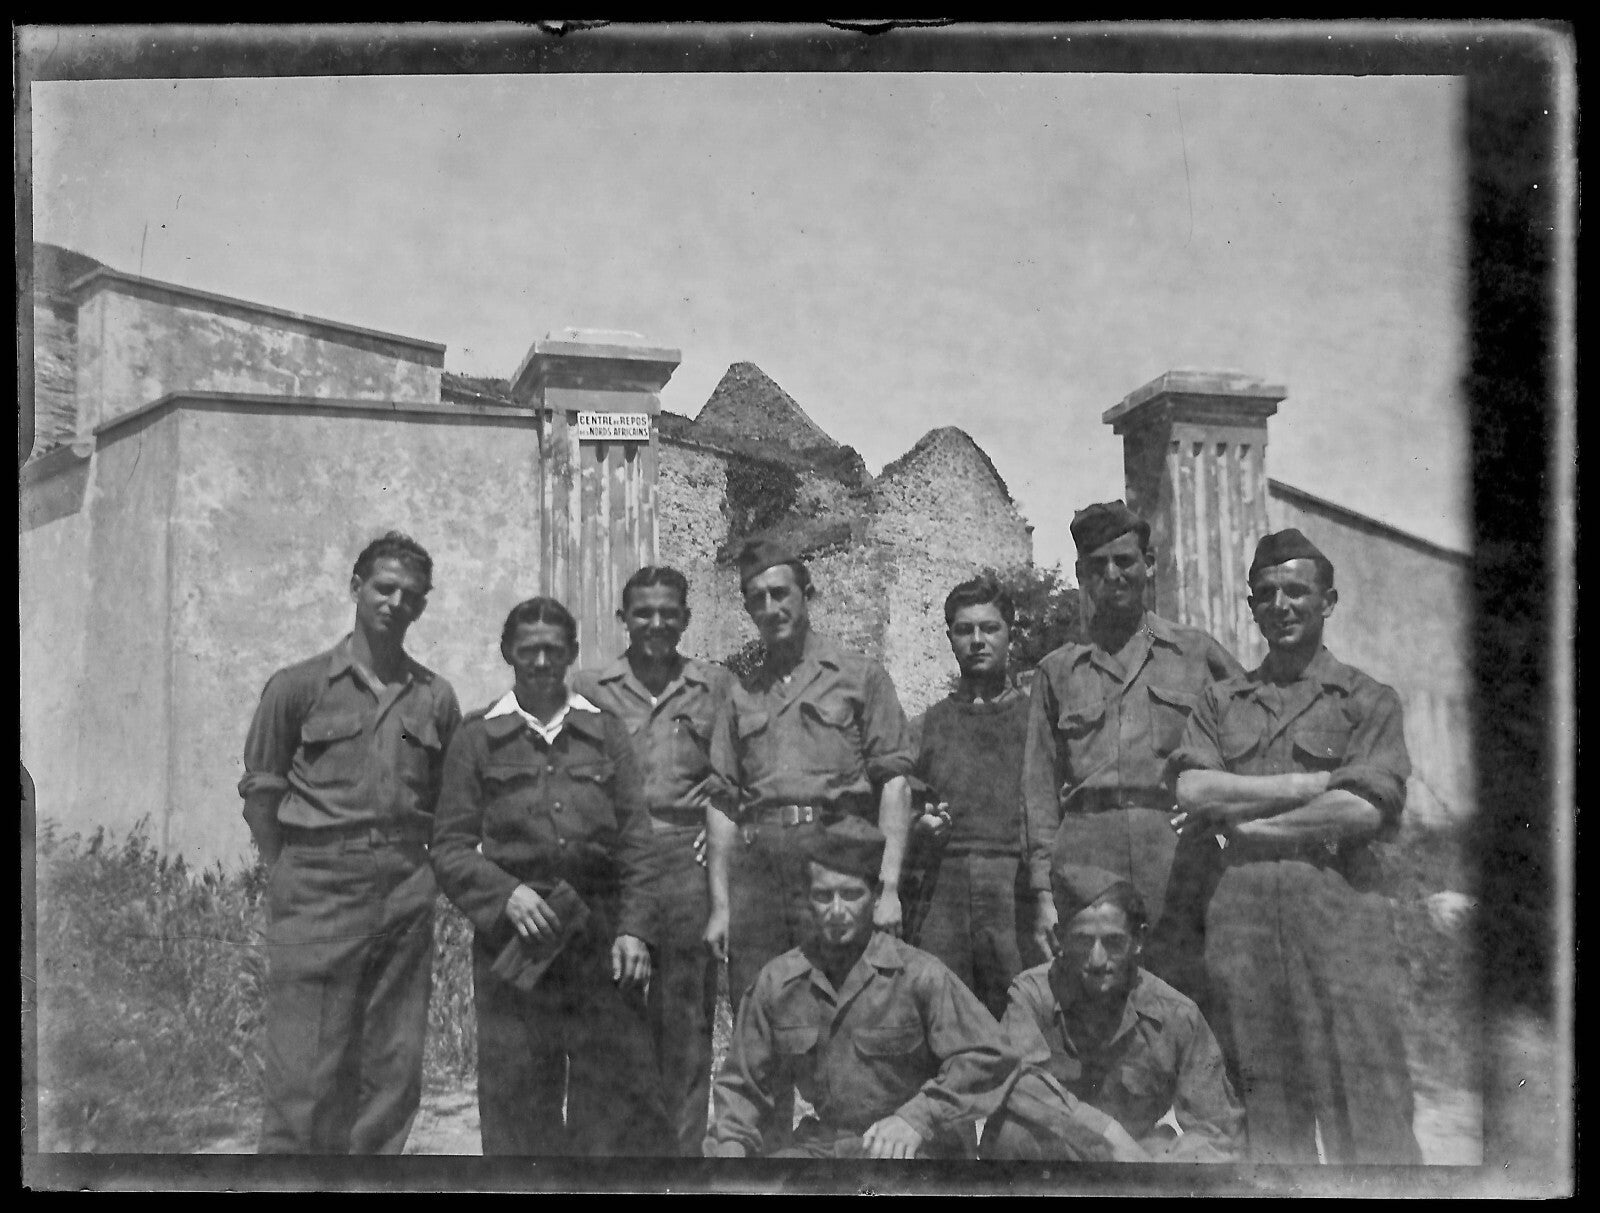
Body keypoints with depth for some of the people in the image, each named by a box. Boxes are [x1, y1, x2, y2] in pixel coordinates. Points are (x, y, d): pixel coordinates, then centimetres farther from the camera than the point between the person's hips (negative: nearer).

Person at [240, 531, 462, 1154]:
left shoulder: (436, 696, 11)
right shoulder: (299, 685, 3)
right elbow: (260, 792, 5)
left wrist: (416, 866, 7)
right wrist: (295, 875, 2)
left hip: (406, 892, 4)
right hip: (320, 888, -3)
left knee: (394, 1074, 7)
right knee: (303, 1075, -5)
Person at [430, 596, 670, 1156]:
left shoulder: (606, 732, 11)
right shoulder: (477, 737, 7)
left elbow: (636, 841, 8)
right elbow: (450, 848, 4)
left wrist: (633, 928, -3)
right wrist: (505, 893, -12)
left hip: (601, 930, 1)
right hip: (513, 932, -1)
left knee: (623, 1087, -1)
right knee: (516, 1096, 4)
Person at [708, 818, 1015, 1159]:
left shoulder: (918, 974, -8)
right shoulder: (777, 982, 6)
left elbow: (986, 1058, -13)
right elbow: (743, 1085, 16)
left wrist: (918, 1117, -22)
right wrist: (731, 1146, -1)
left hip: (910, 1148, -4)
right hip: (821, 1147, 4)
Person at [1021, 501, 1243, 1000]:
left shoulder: (1198, 653, 14)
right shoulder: (1057, 670, 16)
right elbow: (1041, 787, 11)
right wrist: (1042, 894, 2)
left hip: (1180, 863, 0)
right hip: (1085, 861, 1)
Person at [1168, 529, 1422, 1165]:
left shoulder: (1368, 700, 8)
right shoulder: (1220, 701, 16)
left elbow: (1363, 811, -6)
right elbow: (1192, 791, 0)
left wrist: (1238, 820, -4)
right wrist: (1315, 783, -4)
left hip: (1338, 904, -2)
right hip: (1241, 907, 3)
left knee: (1365, 1109, -4)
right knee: (1266, 1110, 6)